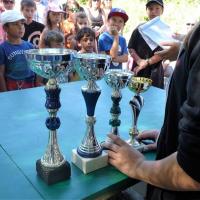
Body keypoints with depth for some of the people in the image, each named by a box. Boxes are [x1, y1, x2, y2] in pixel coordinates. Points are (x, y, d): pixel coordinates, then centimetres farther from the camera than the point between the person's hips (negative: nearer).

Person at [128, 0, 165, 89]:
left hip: (155, 72, -2)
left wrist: (147, 62, -12)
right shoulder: (140, 28, 6)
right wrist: (139, 61, -11)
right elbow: (130, 48, 4)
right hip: (138, 70, 2)